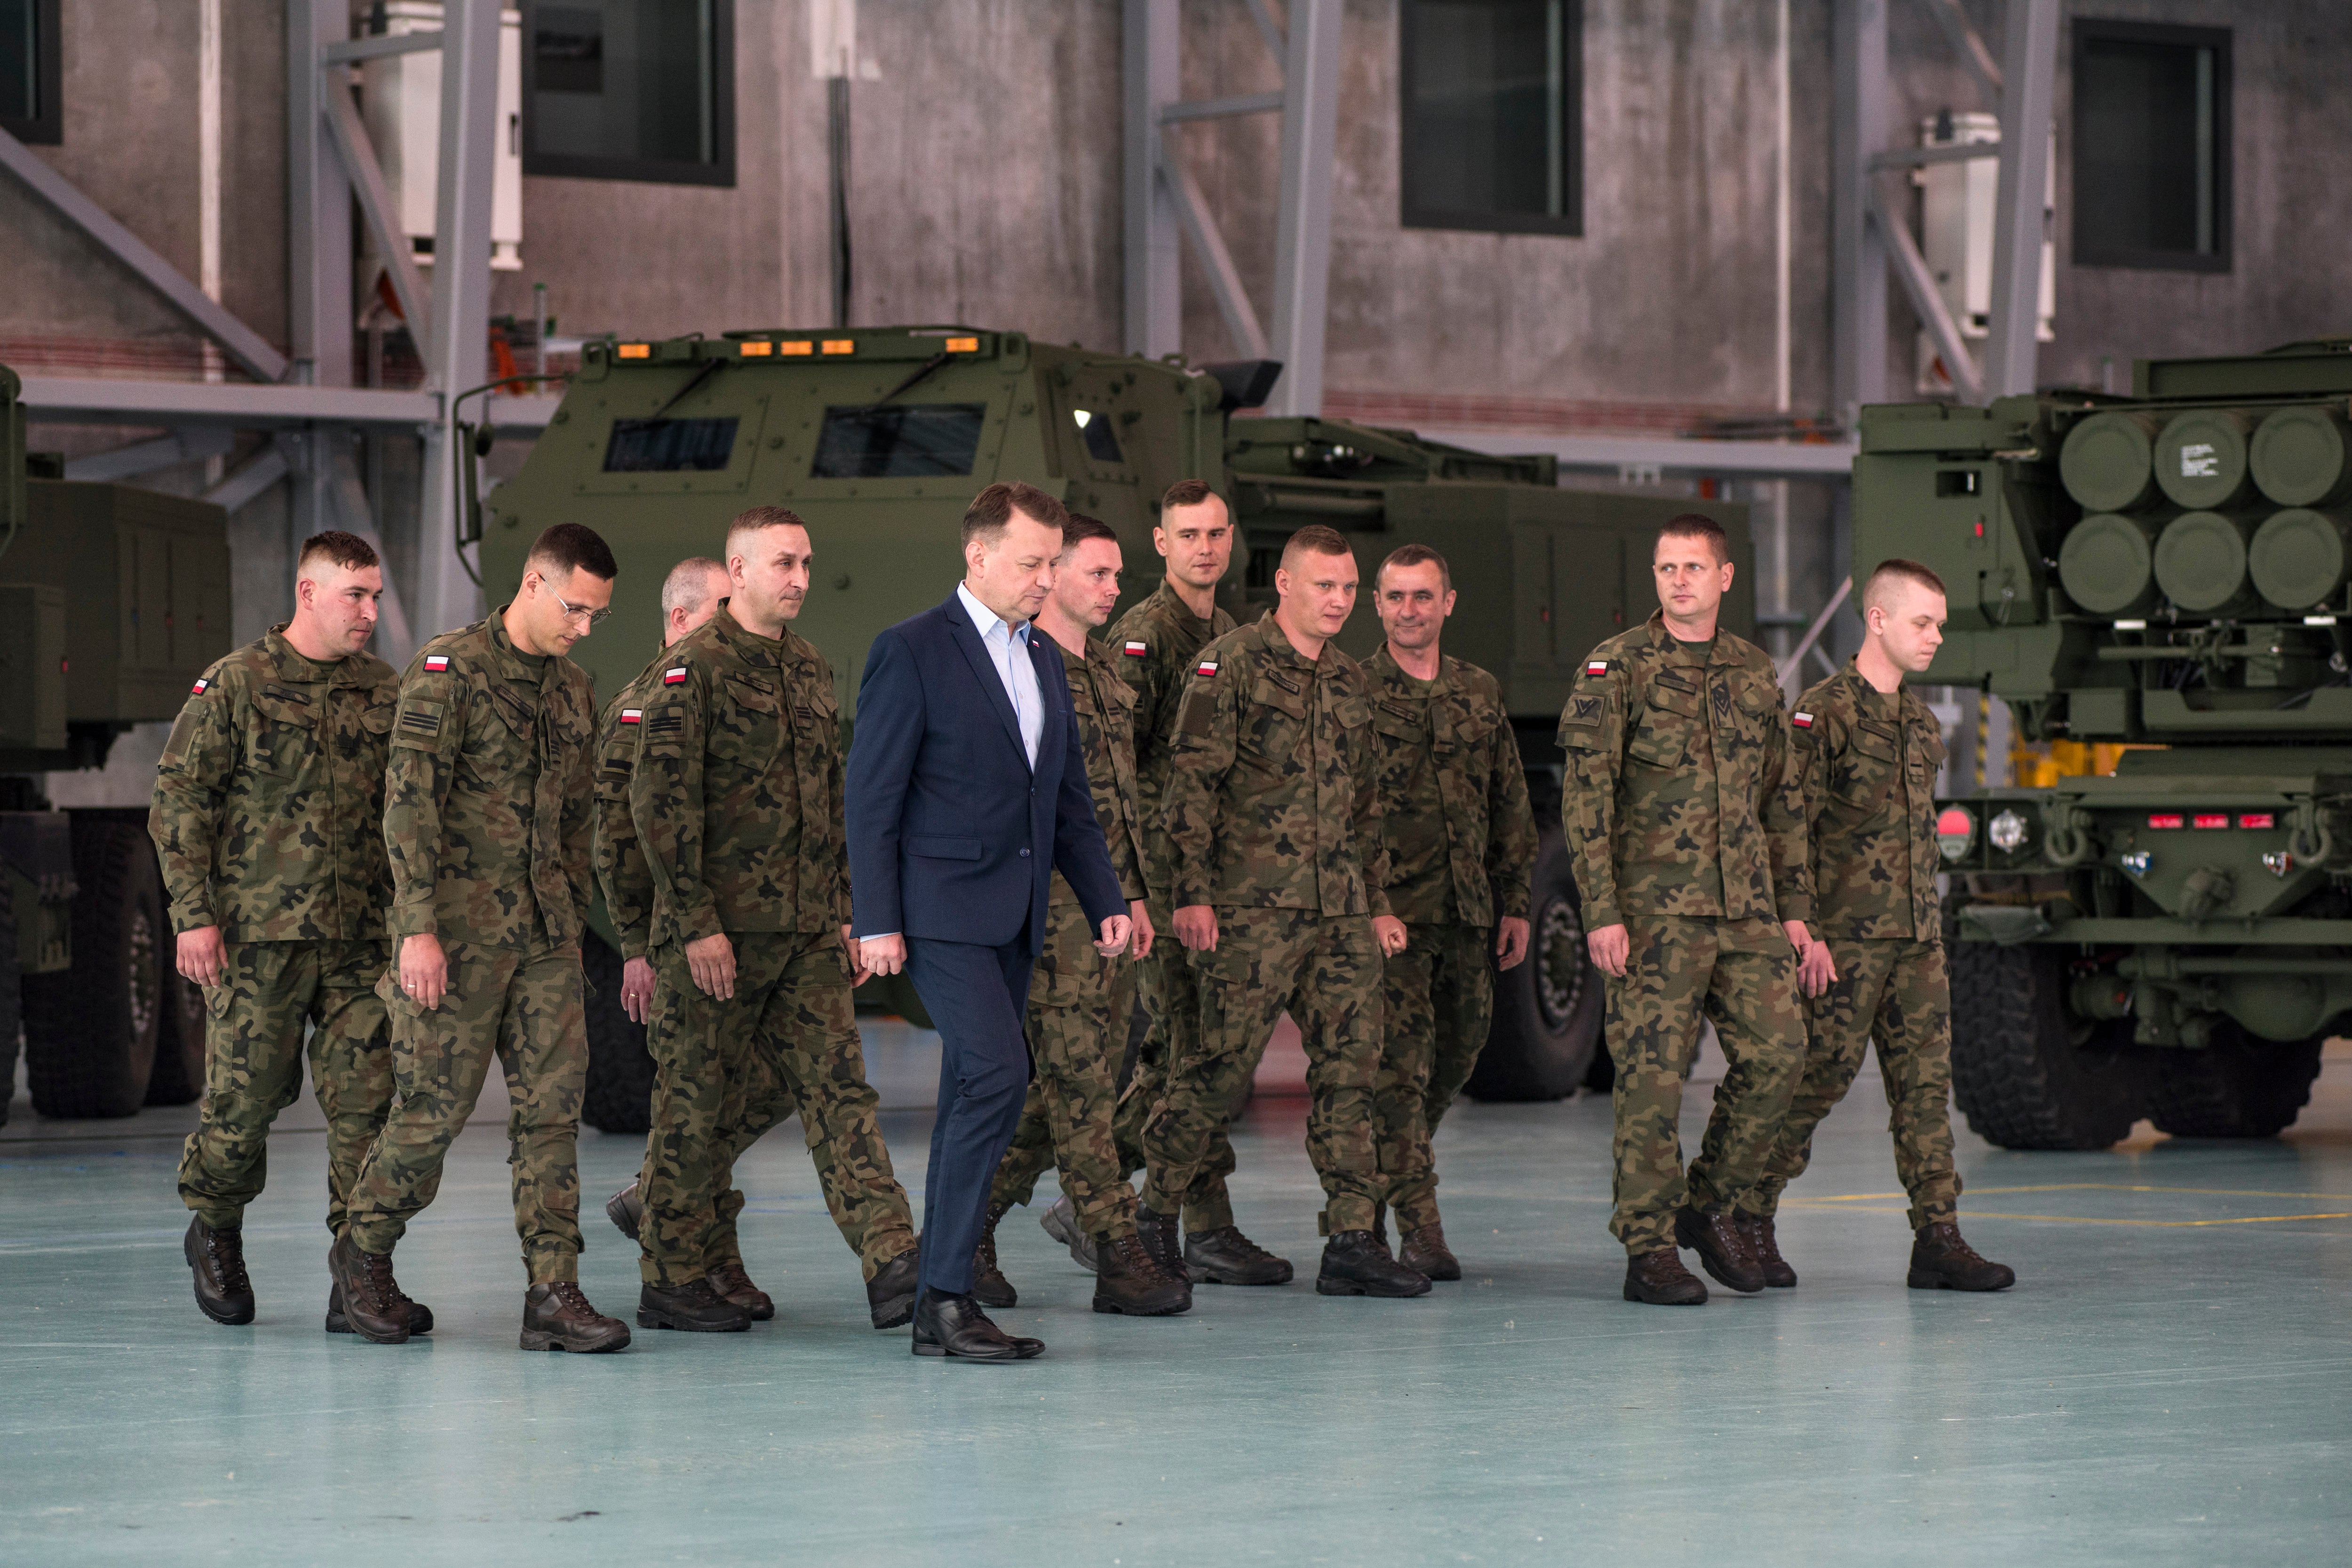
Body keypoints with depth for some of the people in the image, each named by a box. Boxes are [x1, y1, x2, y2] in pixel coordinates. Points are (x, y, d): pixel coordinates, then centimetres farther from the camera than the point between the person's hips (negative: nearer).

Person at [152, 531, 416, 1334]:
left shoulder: (386, 693, 10)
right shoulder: (234, 687, -2)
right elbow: (178, 803, -2)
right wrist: (194, 915, -9)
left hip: (362, 937, 3)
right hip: (257, 935, -3)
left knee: (367, 1103, -4)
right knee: (244, 1095, 2)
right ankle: (216, 1231, 29)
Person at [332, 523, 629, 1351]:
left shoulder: (573, 689, 14)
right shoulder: (448, 670, -8)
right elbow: (408, 802, -14)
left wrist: (571, 918, 17)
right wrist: (419, 927, -19)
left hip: (544, 935, 6)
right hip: (458, 927, -6)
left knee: (553, 1106, 0)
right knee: (437, 1105, -2)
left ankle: (553, 1293, 0)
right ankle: (365, 1248, 19)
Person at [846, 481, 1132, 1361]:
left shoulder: (1043, 662, 17)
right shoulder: (912, 652, -6)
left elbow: (1069, 799, 23)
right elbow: (872, 794, -9)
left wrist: (1106, 901, 12)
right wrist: (876, 921, -14)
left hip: (1014, 919, 8)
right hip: (942, 910, -8)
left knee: (975, 1103, 7)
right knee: (997, 1074, -19)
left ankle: (938, 1310, 11)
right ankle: (950, 1294, -16)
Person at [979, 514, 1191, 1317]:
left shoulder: (1106, 674, 18)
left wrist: (1134, 896, 21)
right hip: (1051, 909, -9)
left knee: (1069, 1089, 9)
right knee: (1079, 1085, -7)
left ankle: (971, 1223, 19)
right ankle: (1119, 1257, -8)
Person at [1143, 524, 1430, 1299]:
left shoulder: (1350, 682, 18)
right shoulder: (1230, 666, -4)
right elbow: (1193, 784, -8)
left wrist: (1378, 902, 21)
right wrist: (1193, 892, -15)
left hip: (1340, 911, 6)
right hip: (1253, 907, -6)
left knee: (1350, 1063, 0)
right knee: (1222, 1061, -6)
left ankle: (1353, 1242, 2)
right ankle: (1156, 1214, 10)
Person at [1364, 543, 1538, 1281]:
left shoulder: (1481, 695, 14)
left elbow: (1512, 807, 18)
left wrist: (1515, 904, 13)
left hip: (1468, 914, 5)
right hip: (1389, 910, -5)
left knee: (1456, 1057, 11)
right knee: (1400, 1064, -9)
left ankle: (1385, 1172, 32)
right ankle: (1419, 1226, -9)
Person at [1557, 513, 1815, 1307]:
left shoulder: (1755, 673, 14)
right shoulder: (1617, 669, -2)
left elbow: (1782, 801, 20)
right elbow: (1585, 801, -7)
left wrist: (1793, 907, 14)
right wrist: (1601, 913, -14)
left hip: (1746, 910, 5)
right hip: (1655, 909, -5)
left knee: (1777, 1049, -2)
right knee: (1652, 1072, -5)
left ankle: (1710, 1204, 16)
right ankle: (1648, 1248, 1)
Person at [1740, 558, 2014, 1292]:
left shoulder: (1921, 721, 16)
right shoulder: (1824, 713, -9)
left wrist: (1931, 923, 19)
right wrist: (1804, 931, -18)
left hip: (1918, 934, 7)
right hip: (1846, 934, -7)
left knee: (1926, 1079, 2)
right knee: (1824, 1073, -4)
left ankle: (1937, 1238, 2)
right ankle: (1750, 1214, 10)